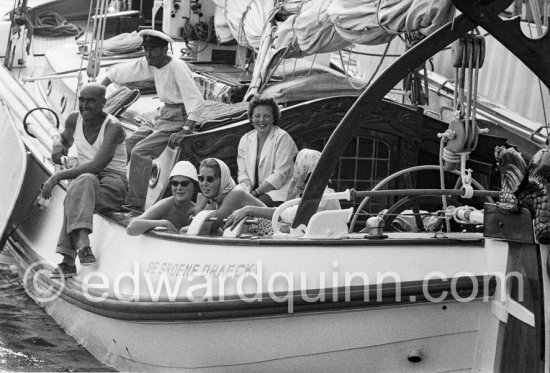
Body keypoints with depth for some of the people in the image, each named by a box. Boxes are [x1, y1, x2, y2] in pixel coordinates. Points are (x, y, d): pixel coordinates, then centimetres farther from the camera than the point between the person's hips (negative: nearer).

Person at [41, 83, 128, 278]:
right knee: (84, 182, -35)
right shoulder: (74, 119, 6)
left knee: (81, 185, -38)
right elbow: (64, 138, 31)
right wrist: (58, 146, 5)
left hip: (113, 182, -5)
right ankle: (82, 242, -50)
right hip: (83, 180, 5)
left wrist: (58, 176, -27)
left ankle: (68, 259, -45)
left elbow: (97, 166, -25)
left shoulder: (113, 127, -14)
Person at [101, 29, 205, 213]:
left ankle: (135, 205, -21)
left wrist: (185, 130, -32)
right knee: (126, 145, 3)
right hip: (163, 118, 9)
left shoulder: (177, 68, -20)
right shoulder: (148, 64, 3)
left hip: (180, 119, -9)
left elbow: (197, 101, -26)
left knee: (140, 151, -21)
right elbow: (118, 72, 12)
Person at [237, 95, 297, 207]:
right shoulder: (245, 140, 12)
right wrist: (248, 187, -12)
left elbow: (280, 175, -13)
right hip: (254, 191, 5)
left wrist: (256, 192, -18)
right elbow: (242, 172, 12)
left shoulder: (283, 138, -5)